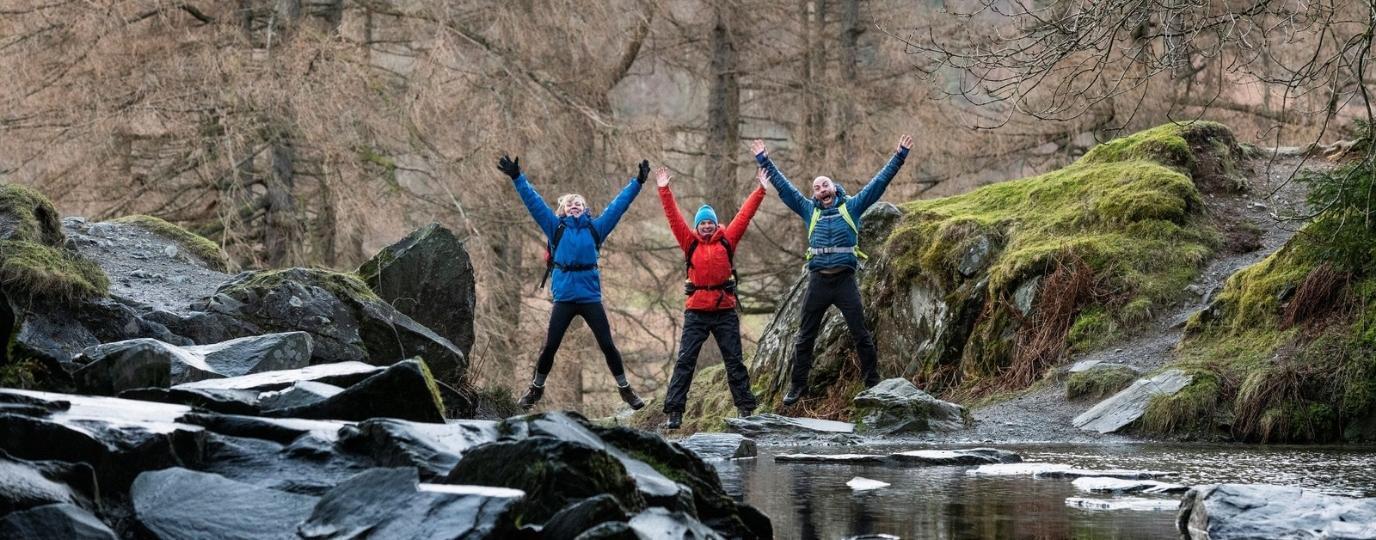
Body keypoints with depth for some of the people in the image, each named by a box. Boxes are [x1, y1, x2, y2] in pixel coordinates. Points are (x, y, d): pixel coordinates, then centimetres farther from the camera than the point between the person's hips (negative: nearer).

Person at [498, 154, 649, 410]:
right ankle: (536, 388, 20)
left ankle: (625, 389, 13)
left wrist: (637, 183, 12)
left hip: (591, 297, 1)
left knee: (608, 345, 1)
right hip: (564, 298, 0)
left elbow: (619, 204, 13)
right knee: (550, 346, 2)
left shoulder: (595, 228, 10)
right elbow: (534, 201, 5)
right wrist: (517, 178, 0)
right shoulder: (556, 227, 8)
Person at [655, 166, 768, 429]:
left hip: (725, 310, 1)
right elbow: (674, 217, 1)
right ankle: (674, 411, -5)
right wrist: (664, 190, -3)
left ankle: (746, 408, 12)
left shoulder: (727, 240, 6)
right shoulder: (690, 242, 5)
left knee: (735, 361, 6)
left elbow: (744, 215, 5)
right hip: (696, 311, -1)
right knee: (685, 362, -3)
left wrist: (760, 190, 3)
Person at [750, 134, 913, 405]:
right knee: (805, 337, 6)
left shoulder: (851, 207, 7)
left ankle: (872, 383, 7)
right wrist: (763, 160, 18)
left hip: (845, 280, -2)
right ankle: (797, 385, 14)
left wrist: (899, 156, 2)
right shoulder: (810, 210, 13)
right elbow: (782, 185, 17)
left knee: (861, 335, 0)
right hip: (818, 281, 2)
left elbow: (880, 181, 6)